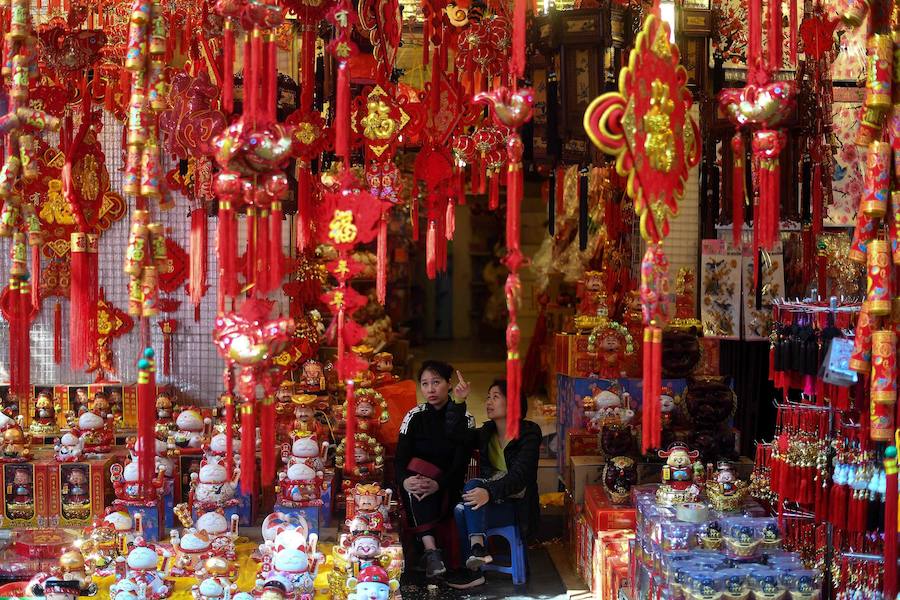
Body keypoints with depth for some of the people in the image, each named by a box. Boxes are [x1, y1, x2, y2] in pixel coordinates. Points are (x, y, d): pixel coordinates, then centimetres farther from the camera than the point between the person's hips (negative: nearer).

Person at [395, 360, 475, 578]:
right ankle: (430, 549, -43)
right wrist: (404, 480, -31)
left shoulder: (465, 419, -1)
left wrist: (438, 484, -32)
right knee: (416, 466, -32)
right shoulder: (414, 416, 4)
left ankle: (429, 552, -37)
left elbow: (461, 463, -13)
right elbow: (400, 458, -8)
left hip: (447, 490, -1)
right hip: (416, 493, 1)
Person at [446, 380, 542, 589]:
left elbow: (519, 476, -23)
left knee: (472, 485, -30)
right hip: (492, 499, 5)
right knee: (459, 510, -27)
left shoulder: (529, 433, -9)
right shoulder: (486, 432, 11)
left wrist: (490, 492, -40)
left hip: (517, 505, -5)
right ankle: (471, 568, -23)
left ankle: (477, 548, -35)